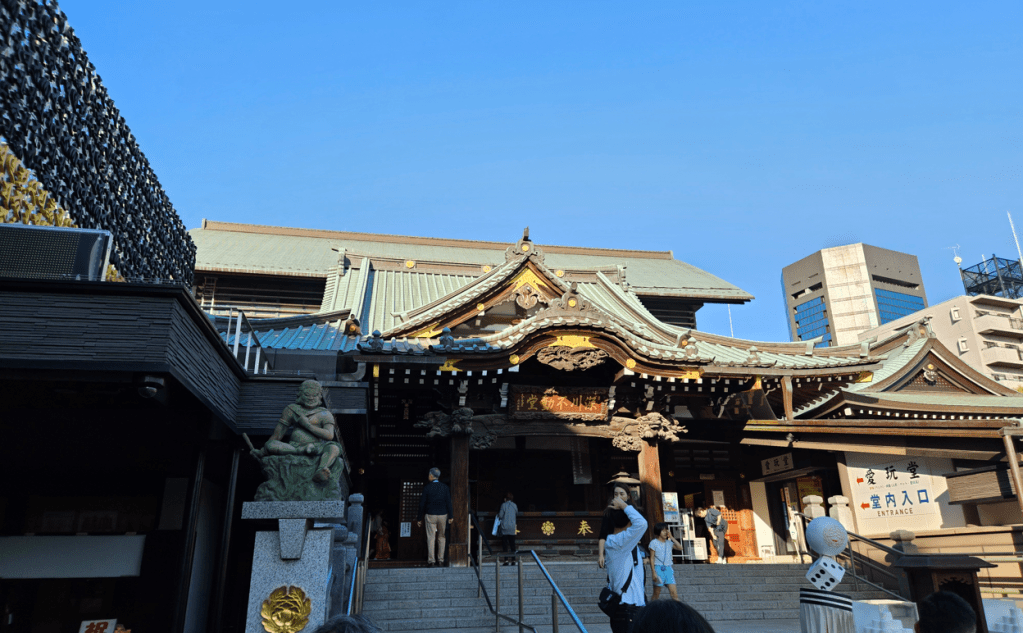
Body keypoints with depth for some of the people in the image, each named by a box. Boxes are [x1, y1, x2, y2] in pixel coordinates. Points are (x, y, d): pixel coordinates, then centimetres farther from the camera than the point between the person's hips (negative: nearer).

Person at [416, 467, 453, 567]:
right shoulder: (445, 487, 0)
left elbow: (422, 504, -4)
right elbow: (448, 502, -2)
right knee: (441, 537, 11)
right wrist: (451, 516, 4)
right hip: (443, 515, 2)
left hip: (430, 515, -2)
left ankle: (431, 560, -2)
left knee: (431, 537, 1)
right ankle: (440, 559, 13)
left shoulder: (427, 488, -6)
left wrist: (420, 519, 3)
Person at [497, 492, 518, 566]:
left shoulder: (504, 505, -6)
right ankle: (513, 560, 5)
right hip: (512, 528, 3)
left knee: (505, 544, -1)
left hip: (504, 527, -3)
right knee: (512, 544, 7)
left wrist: (498, 513, 15)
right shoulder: (514, 505, 6)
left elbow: (500, 516, -6)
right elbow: (517, 514, 20)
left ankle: (506, 560, -5)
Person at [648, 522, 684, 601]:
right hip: (658, 569, -4)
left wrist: (671, 537, 0)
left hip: (668, 569, 4)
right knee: (656, 594, 2)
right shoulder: (654, 543, -3)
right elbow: (652, 558, -5)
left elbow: (680, 548, -1)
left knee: (674, 592, -5)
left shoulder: (669, 543, 12)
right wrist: (653, 572, -12)